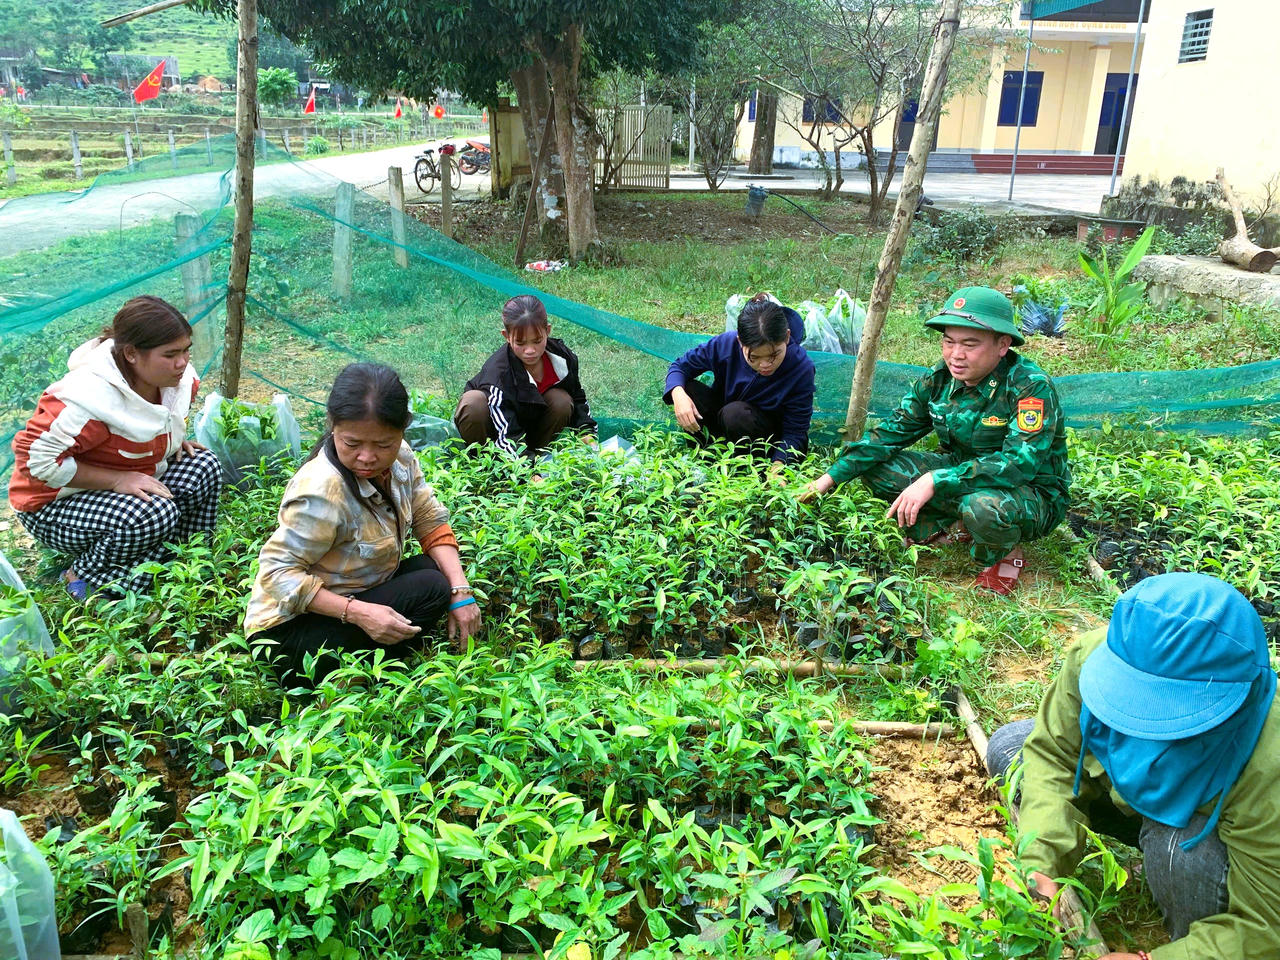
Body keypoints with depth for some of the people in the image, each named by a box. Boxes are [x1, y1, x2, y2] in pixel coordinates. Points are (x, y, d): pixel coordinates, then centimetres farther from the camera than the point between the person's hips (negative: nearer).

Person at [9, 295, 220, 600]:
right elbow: (38, 456, -29)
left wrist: (173, 438, -5)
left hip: (128, 485, 8)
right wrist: (117, 479, -32)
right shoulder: (90, 399, -33)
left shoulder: (180, 379, -8)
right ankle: (84, 576, -7)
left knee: (203, 467, -13)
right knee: (156, 514, -33)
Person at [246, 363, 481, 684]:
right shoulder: (322, 492, -30)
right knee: (430, 589, -20)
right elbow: (278, 571, -27)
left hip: (359, 594, 8)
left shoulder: (400, 458, -7)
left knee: (435, 568, -10)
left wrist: (461, 590, -14)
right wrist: (359, 612, -35)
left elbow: (432, 523, 0)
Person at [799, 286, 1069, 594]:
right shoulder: (938, 380, -6)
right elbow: (893, 432, -1)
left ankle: (1005, 554, -6)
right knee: (877, 465, -10)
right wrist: (831, 477, -9)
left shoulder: (1031, 387, -25)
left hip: (1034, 495, -5)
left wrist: (934, 481, -42)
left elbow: (1021, 462, -35)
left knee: (983, 506, -41)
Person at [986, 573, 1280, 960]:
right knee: (1008, 748, -7)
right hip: (1128, 794, 5)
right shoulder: (1093, 655, -33)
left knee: (1176, 844, -38)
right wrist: (1040, 865, -32)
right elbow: (1051, 753, -18)